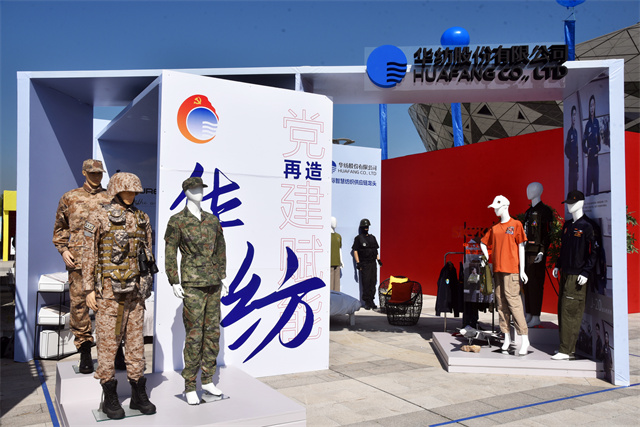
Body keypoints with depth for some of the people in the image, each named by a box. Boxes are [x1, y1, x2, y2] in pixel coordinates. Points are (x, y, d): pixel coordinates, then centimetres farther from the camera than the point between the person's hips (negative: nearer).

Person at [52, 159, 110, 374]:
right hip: (78, 259, 1)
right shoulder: (69, 198, 11)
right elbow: (60, 227, 18)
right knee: (79, 303, 1)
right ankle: (85, 352, 12)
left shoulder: (110, 199, 9)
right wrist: (63, 249, 5)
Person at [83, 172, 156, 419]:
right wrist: (89, 289, -7)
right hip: (109, 289, -5)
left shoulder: (141, 218, 10)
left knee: (135, 339, 8)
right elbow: (89, 255, -4)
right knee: (108, 340, 2)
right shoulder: (99, 217, -4)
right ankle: (109, 398, 13)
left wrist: (145, 285, 14)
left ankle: (139, 395, 17)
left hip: (134, 289, 5)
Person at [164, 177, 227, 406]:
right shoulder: (177, 221, -4)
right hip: (192, 283, -5)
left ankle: (207, 380, 22)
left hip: (213, 283, 6)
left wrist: (221, 278, 14)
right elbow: (170, 252, -4)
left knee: (213, 331, 9)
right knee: (194, 334, -4)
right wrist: (174, 283, -9)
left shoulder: (212, 219, 11)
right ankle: (189, 387, 8)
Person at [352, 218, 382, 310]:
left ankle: (371, 301, 13)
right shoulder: (358, 238, -1)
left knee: (373, 282, 5)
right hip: (364, 264, -5)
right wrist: (358, 263, -10)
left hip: (373, 263, 5)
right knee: (366, 283, -6)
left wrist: (378, 259, 12)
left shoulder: (372, 237, 16)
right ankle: (366, 302, 1)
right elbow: (355, 251, -4)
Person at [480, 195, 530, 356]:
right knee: (501, 303, 6)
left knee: (513, 301, -12)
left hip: (511, 270, -6)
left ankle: (525, 339, -7)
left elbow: (521, 246, -2)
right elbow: (483, 242, 28)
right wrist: (486, 257, 11)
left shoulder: (516, 224, 1)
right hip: (497, 269, 6)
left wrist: (522, 270, -6)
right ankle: (507, 337, 13)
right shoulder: (494, 228, 15)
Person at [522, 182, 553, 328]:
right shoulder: (529, 212, 18)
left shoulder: (545, 210, -7)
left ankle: (536, 317, -1)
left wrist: (542, 252, -19)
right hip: (527, 251, 8)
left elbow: (548, 233, -12)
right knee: (527, 283, 10)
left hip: (537, 252, -8)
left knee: (536, 284, -6)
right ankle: (528, 315, 17)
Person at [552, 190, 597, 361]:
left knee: (570, 311, -9)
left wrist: (585, 273, -17)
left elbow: (593, 252, -12)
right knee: (562, 309, 10)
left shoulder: (587, 226, -10)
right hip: (565, 273, 8)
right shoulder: (567, 225, 14)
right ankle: (568, 347, 19)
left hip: (577, 276, -8)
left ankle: (566, 351, -4)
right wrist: (558, 265, 18)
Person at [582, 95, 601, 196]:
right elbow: (583, 143, 2)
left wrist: (599, 148, -5)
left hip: (596, 157, 2)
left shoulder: (597, 122, 6)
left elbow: (599, 139, 12)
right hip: (589, 158, -2)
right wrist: (586, 150, -15)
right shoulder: (587, 124, 1)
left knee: (596, 181, 5)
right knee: (589, 182, -3)